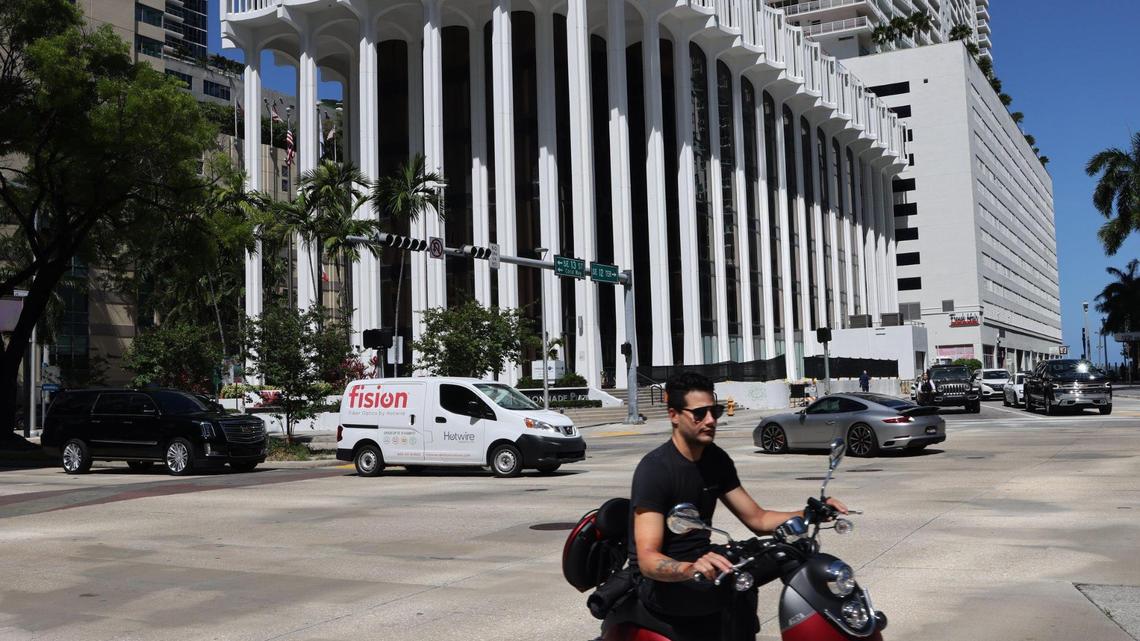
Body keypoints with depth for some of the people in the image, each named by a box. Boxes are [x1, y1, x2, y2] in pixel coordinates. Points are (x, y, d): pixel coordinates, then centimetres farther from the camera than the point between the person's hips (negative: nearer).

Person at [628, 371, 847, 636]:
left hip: (700, 563, 7)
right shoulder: (654, 469, -18)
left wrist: (812, 514, -8)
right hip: (663, 582, -7)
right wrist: (690, 569, -44)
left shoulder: (716, 459, 5)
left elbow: (757, 519, 7)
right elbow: (647, 559, -25)